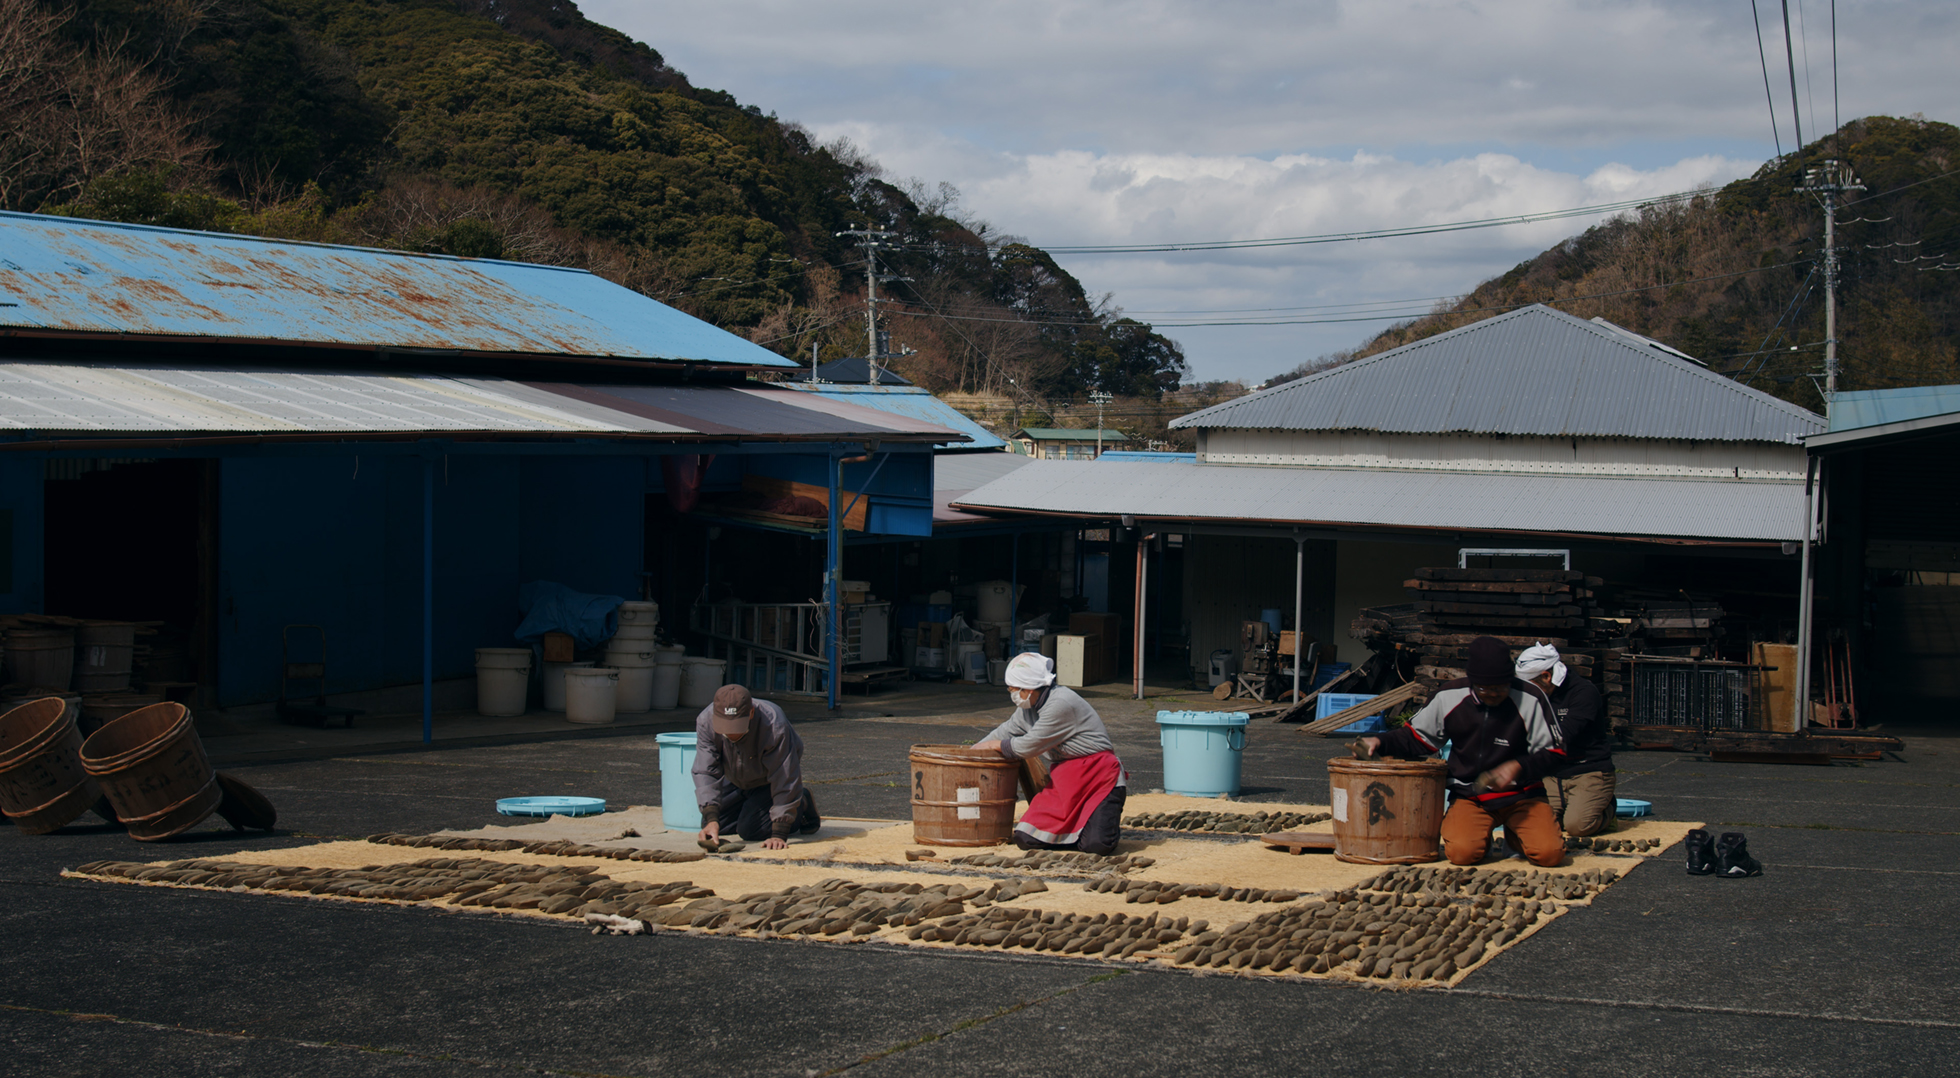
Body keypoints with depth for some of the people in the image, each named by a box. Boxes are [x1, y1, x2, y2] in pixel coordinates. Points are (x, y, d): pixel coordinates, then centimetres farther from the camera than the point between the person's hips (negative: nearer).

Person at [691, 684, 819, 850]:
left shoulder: (774, 725, -41)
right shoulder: (705, 721, -31)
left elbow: (785, 780, -37)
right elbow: (706, 772, -32)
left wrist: (779, 835, -40)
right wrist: (711, 819, -46)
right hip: (736, 780, 5)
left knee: (750, 830, -18)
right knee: (713, 826, 1)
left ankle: (802, 807, 6)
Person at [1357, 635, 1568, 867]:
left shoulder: (1530, 699, -10)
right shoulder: (1449, 697, -3)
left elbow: (1554, 754, -5)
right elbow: (1416, 738, 11)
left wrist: (1518, 767, -22)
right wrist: (1381, 742, -7)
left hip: (1521, 795, 0)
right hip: (1469, 796, 0)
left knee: (1549, 853, -23)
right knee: (1461, 853, -29)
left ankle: (1513, 834, 14)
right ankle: (1481, 835, 11)